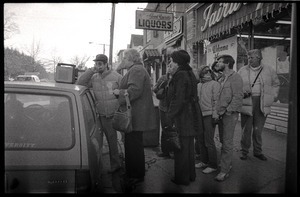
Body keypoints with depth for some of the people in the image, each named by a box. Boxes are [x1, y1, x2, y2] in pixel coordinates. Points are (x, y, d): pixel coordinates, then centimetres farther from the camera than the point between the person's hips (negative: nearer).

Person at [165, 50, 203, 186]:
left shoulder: (180, 76, -16)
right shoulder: (189, 74, 14)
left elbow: (178, 100, -22)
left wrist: (170, 117, -19)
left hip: (182, 118, -10)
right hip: (191, 117, 10)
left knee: (181, 148, 1)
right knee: (189, 147, 19)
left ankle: (182, 178, 14)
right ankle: (190, 175, 32)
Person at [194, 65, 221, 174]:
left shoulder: (215, 84, -4)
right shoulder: (198, 85, 15)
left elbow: (216, 101, -10)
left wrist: (215, 115, -16)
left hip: (209, 115, -6)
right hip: (199, 116, 7)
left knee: (209, 142, -4)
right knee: (200, 140, 13)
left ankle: (213, 165, 8)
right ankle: (204, 161, 27)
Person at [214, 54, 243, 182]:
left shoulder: (235, 77, -9)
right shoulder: (221, 79, 15)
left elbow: (238, 97, -16)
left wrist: (228, 111, -17)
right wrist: (218, 112, 2)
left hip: (230, 114, -7)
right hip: (221, 114, 8)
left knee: (227, 143, -3)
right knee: (223, 141, 14)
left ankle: (225, 170, 4)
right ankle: (226, 163, 29)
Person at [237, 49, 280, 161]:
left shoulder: (269, 70, 7)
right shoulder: (242, 71, 4)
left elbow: (276, 84, 20)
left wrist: (274, 96, 10)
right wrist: (242, 92, -10)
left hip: (262, 104, 1)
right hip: (247, 103, -1)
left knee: (258, 130, 7)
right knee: (246, 130, 3)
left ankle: (258, 151, 24)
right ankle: (244, 151, 17)